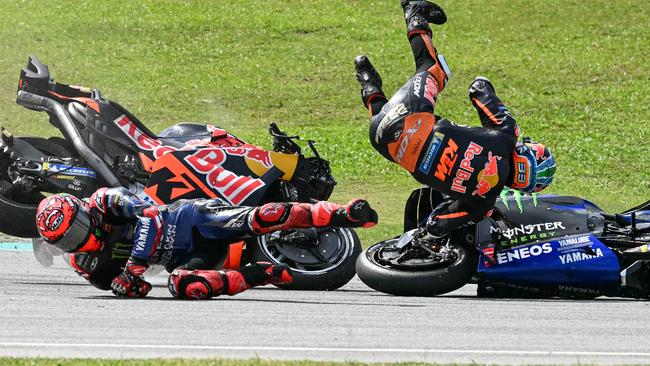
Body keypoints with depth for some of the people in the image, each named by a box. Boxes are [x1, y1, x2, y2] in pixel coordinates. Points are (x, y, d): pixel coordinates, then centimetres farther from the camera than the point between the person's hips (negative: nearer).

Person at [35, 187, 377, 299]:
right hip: (188, 259, 3)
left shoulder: (104, 201, -13)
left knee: (260, 219, -28)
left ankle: (337, 214, -16)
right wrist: (123, 284, -17)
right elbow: (110, 282, 9)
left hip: (195, 220, -3)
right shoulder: (83, 263, 3)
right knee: (182, 285, -34)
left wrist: (134, 267, -28)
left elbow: (148, 216, -23)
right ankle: (258, 276, -18)